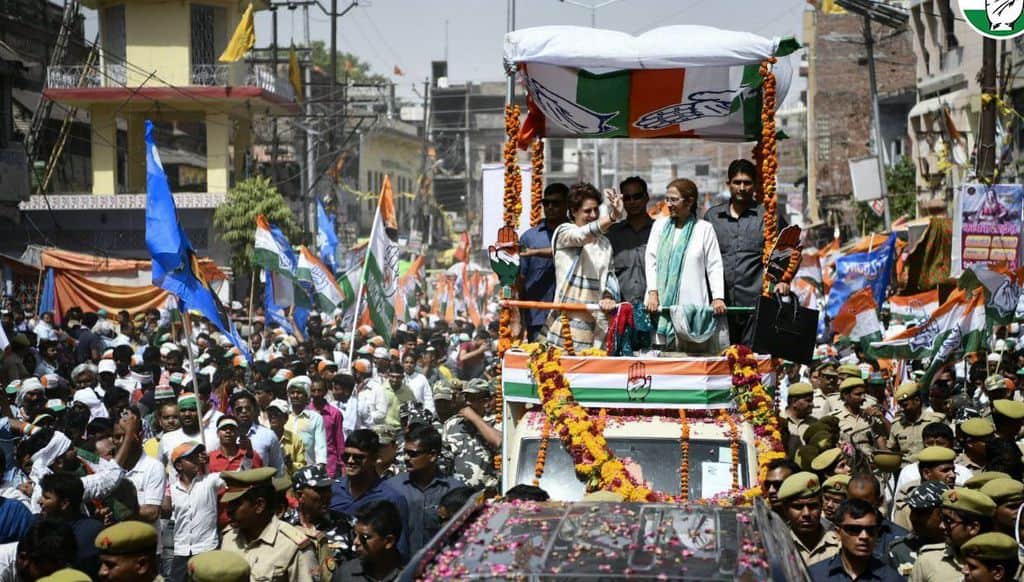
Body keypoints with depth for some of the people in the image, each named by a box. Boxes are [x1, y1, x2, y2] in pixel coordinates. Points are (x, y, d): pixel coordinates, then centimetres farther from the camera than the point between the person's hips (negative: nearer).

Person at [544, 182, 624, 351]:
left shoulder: (604, 244, 19)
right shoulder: (563, 232, 1)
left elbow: (608, 276, 19)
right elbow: (584, 235, -19)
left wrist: (607, 297, -4)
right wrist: (613, 217, -35)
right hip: (568, 318, -5)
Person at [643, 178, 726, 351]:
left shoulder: (704, 228, 6)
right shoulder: (659, 225, 14)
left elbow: (714, 266, 3)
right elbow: (650, 260, 10)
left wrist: (718, 298, -7)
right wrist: (652, 293, -2)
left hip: (691, 304, -2)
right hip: (661, 302, 2)